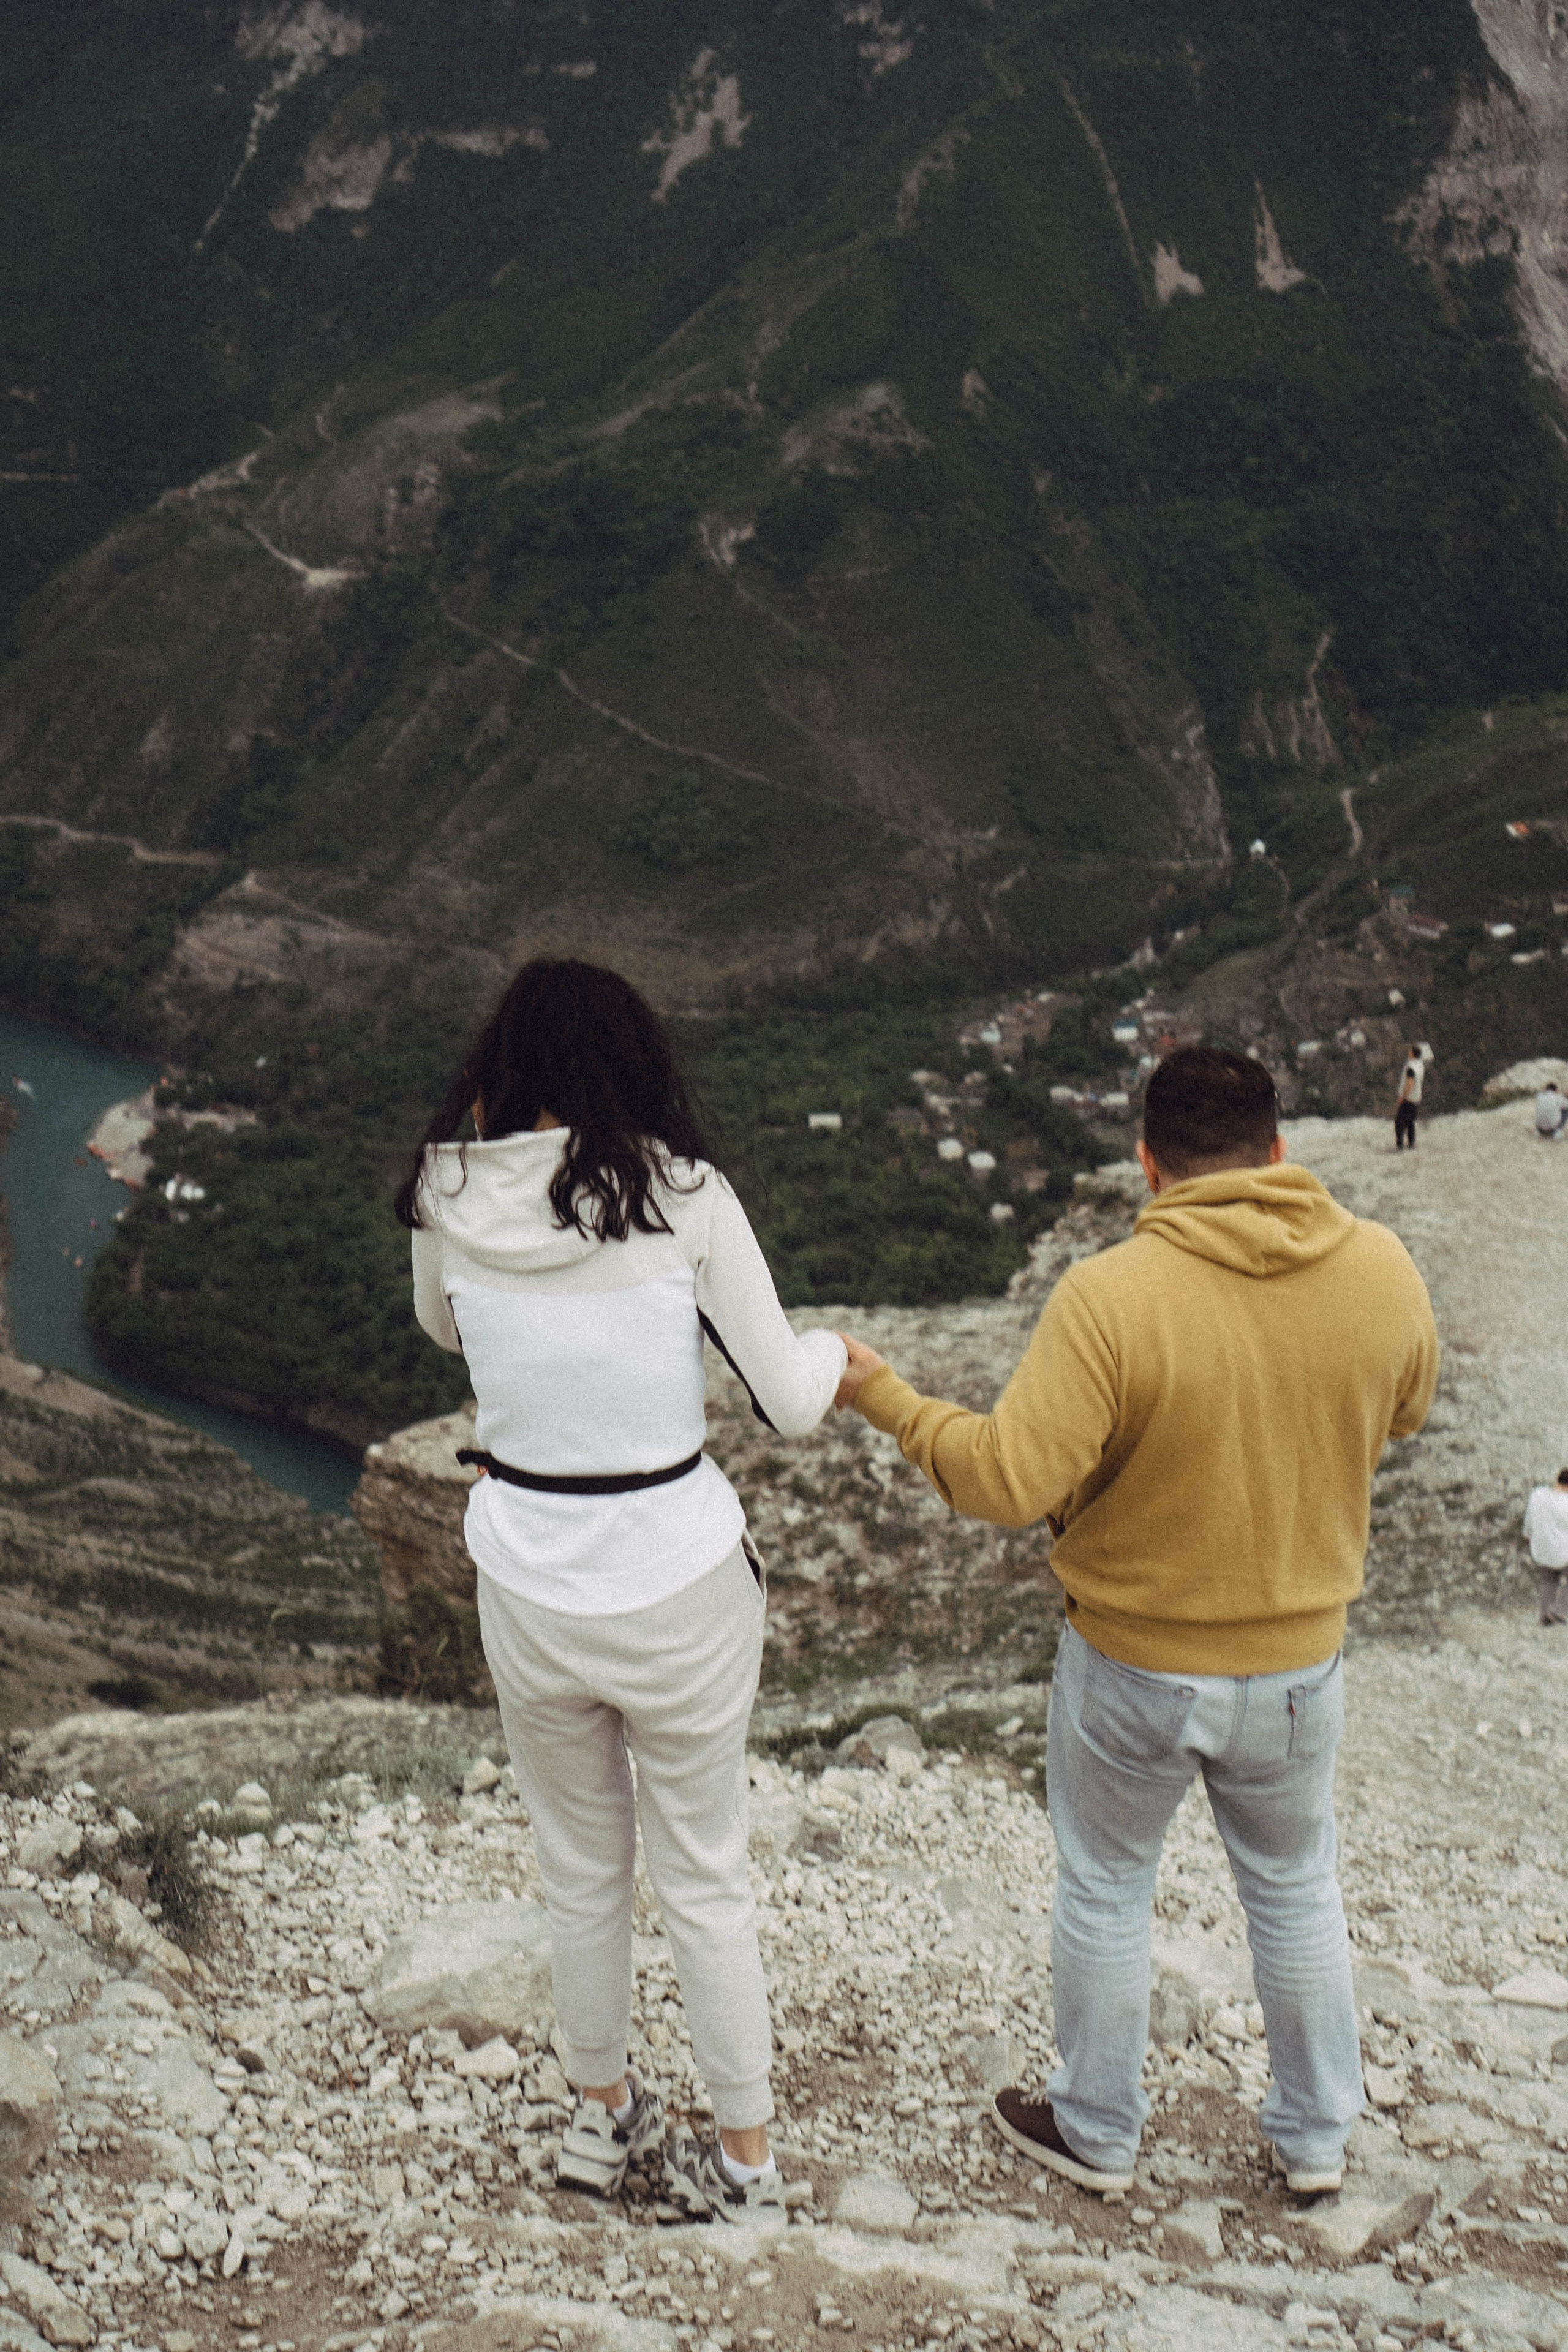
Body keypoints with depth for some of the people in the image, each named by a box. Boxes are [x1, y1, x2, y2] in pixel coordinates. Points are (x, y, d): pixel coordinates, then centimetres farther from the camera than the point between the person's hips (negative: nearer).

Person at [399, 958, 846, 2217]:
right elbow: (792, 1403, -9)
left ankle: (603, 2116, 45)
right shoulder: (683, 1193, -15)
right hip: (680, 1587, -2)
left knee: (580, 1873, 24)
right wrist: (835, 1350, 12)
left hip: (527, 1589, 2)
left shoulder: (448, 1196, -8)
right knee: (705, 1879, 18)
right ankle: (746, 2154, 35)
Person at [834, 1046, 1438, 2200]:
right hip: (1299, 1662, 3)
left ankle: (1097, 2134, 36)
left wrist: (886, 1398, -12)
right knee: (1296, 1891, 24)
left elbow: (1009, 1479, -26)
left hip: (1132, 1664, -3)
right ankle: (1318, 2137, 39)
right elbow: (1404, 1407, 8)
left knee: (1106, 1893, 19)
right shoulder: (1381, 1270, -12)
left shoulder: (1112, 1297, -25)